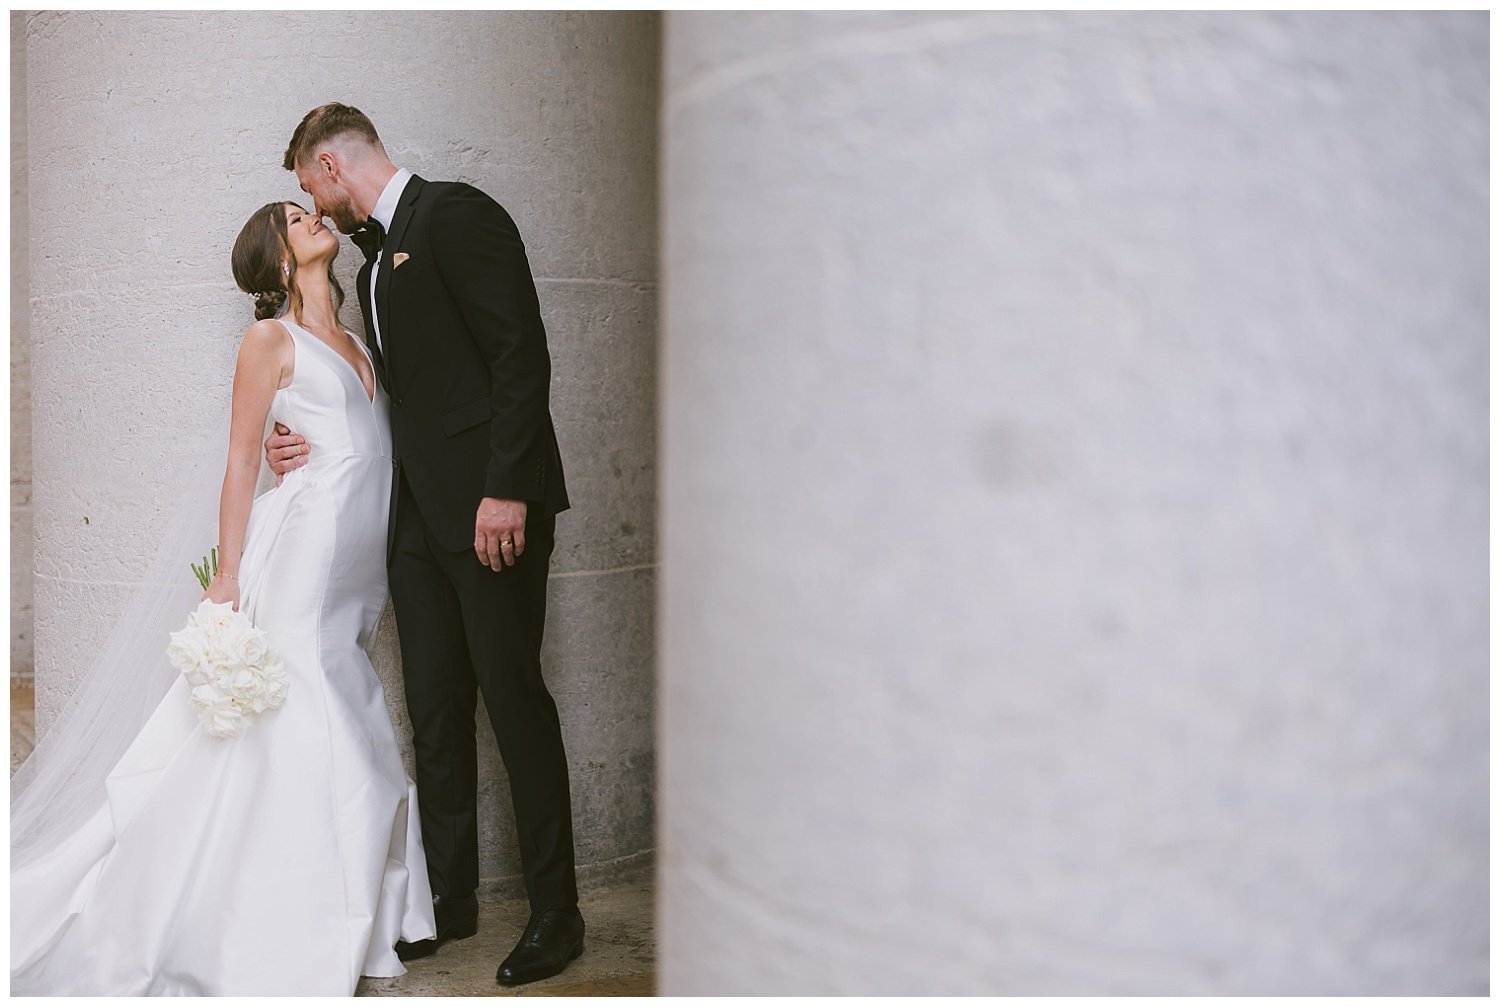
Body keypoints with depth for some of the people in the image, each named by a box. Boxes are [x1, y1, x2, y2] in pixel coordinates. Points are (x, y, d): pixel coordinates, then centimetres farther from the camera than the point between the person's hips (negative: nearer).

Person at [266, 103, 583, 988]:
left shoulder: (456, 214, -7)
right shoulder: (375, 260, 21)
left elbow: (523, 356, -16)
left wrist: (505, 489, -21)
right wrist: (322, 446, 5)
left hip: (491, 508, -9)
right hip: (422, 515, 9)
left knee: (513, 697, -5)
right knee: (435, 710, 10)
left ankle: (557, 913, 5)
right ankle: (450, 895, 20)